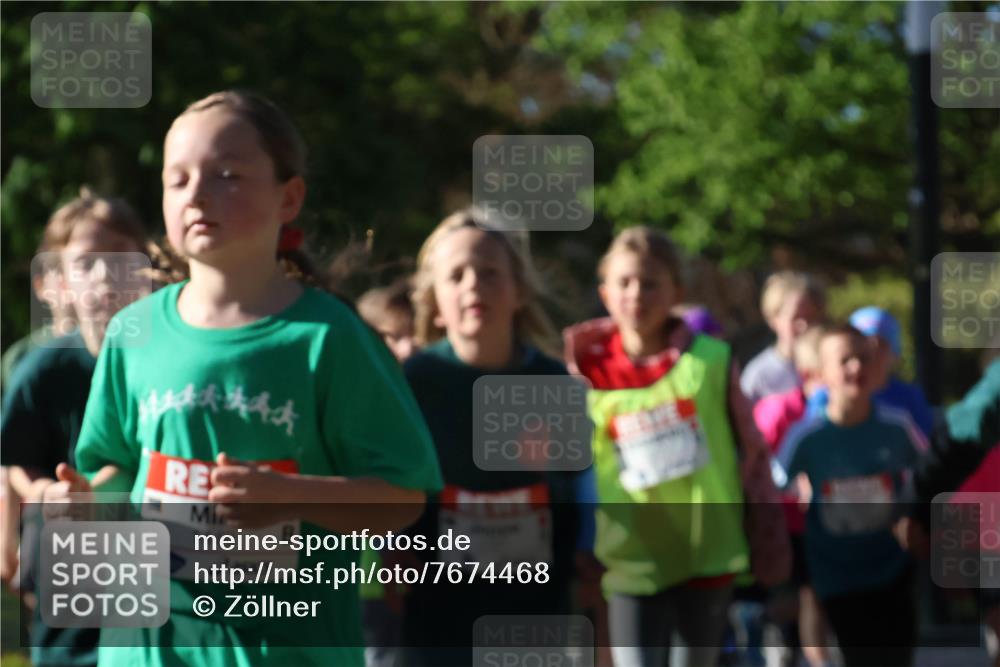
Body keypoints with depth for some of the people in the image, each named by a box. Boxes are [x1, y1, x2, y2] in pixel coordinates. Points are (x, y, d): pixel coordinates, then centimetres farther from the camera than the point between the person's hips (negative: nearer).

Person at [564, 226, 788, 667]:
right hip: (633, 563, -1)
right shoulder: (590, 372, -2)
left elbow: (752, 451, 5)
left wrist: (771, 532, 5)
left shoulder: (711, 360, -3)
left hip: (708, 553, 1)